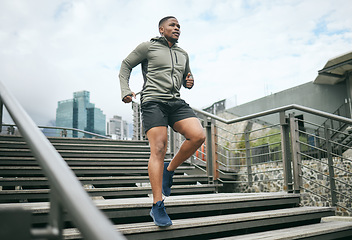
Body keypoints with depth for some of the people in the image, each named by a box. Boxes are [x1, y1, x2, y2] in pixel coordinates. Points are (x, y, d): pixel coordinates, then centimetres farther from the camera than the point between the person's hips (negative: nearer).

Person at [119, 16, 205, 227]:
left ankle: (170, 170, 3)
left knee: (198, 136, -21)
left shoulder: (183, 54, 22)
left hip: (176, 102, 5)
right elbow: (126, 66, 12)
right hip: (153, 102, -5)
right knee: (159, 150, -16)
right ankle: (158, 207, -11)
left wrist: (190, 82, 7)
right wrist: (125, 91, -2)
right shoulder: (148, 47, 8)